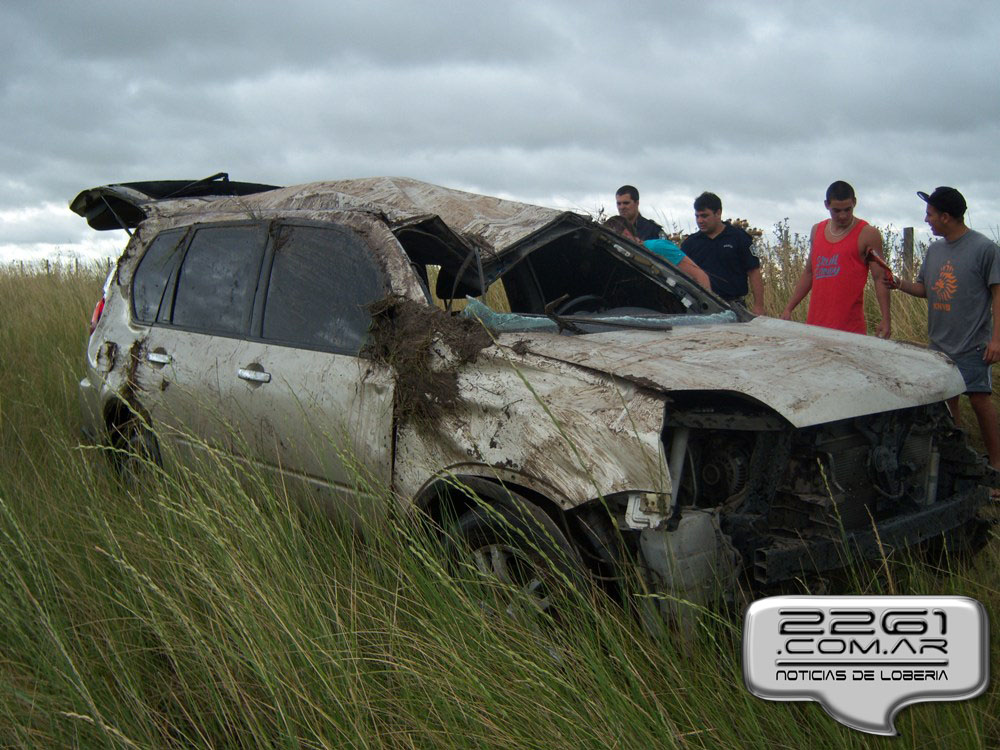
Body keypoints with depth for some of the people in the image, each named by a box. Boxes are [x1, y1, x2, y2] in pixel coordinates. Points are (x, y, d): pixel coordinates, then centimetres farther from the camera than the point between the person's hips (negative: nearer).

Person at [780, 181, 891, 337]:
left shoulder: (867, 234, -2)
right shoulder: (817, 230, 14)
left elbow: (880, 279, -4)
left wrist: (886, 319, -12)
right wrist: (788, 308, 17)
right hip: (815, 322, 5)